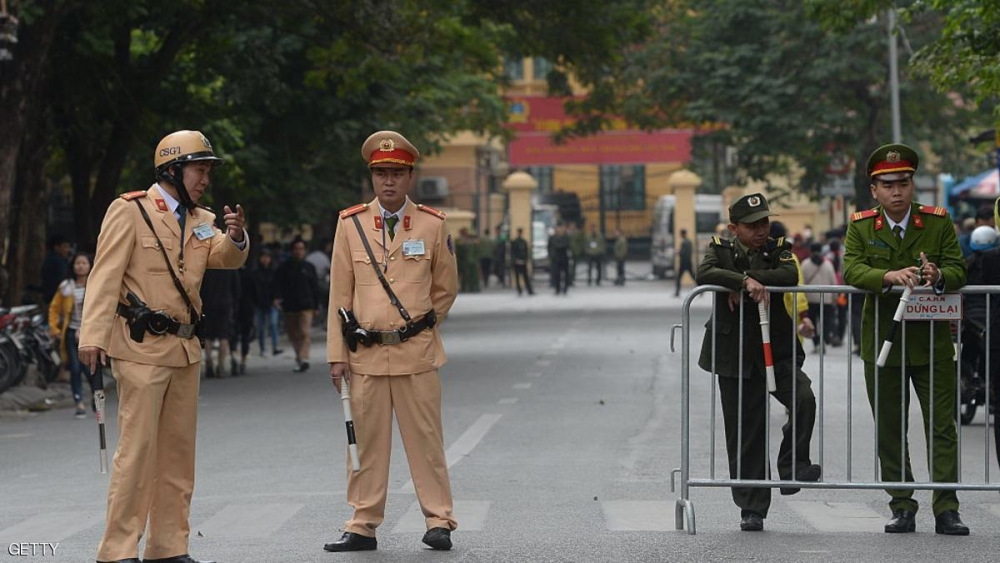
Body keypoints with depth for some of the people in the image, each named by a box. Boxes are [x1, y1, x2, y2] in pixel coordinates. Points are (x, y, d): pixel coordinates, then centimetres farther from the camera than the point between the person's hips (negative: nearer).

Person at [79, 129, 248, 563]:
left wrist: (235, 237, -21)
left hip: (185, 348, 8)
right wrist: (93, 337, -19)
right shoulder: (130, 211, -5)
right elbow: (105, 277, -11)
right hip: (141, 347, -8)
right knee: (137, 448, -9)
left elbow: (226, 259, 2)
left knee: (178, 449, 9)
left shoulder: (201, 221, 16)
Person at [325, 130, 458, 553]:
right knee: (366, 440, 5)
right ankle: (363, 526, 11)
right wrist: (337, 353, 0)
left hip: (417, 353, -1)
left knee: (425, 439, 2)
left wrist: (420, 326, 9)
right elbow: (340, 293, 4)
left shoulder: (433, 225, 2)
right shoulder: (350, 224, 3)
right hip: (365, 354, 1)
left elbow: (446, 288, 13)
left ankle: (439, 522, 9)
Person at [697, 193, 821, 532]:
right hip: (735, 355, -1)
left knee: (804, 399, -25)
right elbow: (704, 274, -18)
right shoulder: (721, 250, 4)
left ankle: (792, 467, -8)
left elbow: (790, 276, -15)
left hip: (778, 350, 1)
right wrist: (746, 280, -29)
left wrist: (743, 283, -19)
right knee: (744, 434, 1)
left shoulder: (779, 250, 6)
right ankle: (751, 510, 10)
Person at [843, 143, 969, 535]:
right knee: (889, 431, 6)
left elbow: (958, 270, -6)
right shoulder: (860, 226, 1)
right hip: (882, 342, 1)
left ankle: (946, 510, -1)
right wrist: (889, 276, -33)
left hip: (932, 343, -1)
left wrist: (938, 276, -30)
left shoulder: (938, 222, 1)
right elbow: (852, 270, -14)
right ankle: (902, 509, 15)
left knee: (942, 428, -3)